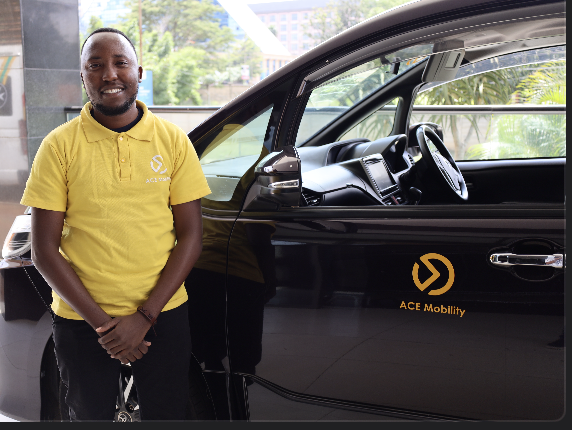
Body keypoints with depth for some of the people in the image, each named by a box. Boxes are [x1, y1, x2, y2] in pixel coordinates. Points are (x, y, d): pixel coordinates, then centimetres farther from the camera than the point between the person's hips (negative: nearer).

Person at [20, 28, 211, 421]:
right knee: (89, 414, 17)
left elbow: (190, 237, -3)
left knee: (168, 414, 14)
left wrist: (144, 316, -11)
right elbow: (45, 251, -6)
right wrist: (100, 321, -13)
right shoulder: (59, 146, -5)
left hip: (163, 314, 1)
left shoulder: (173, 140, -2)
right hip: (81, 322, 0)